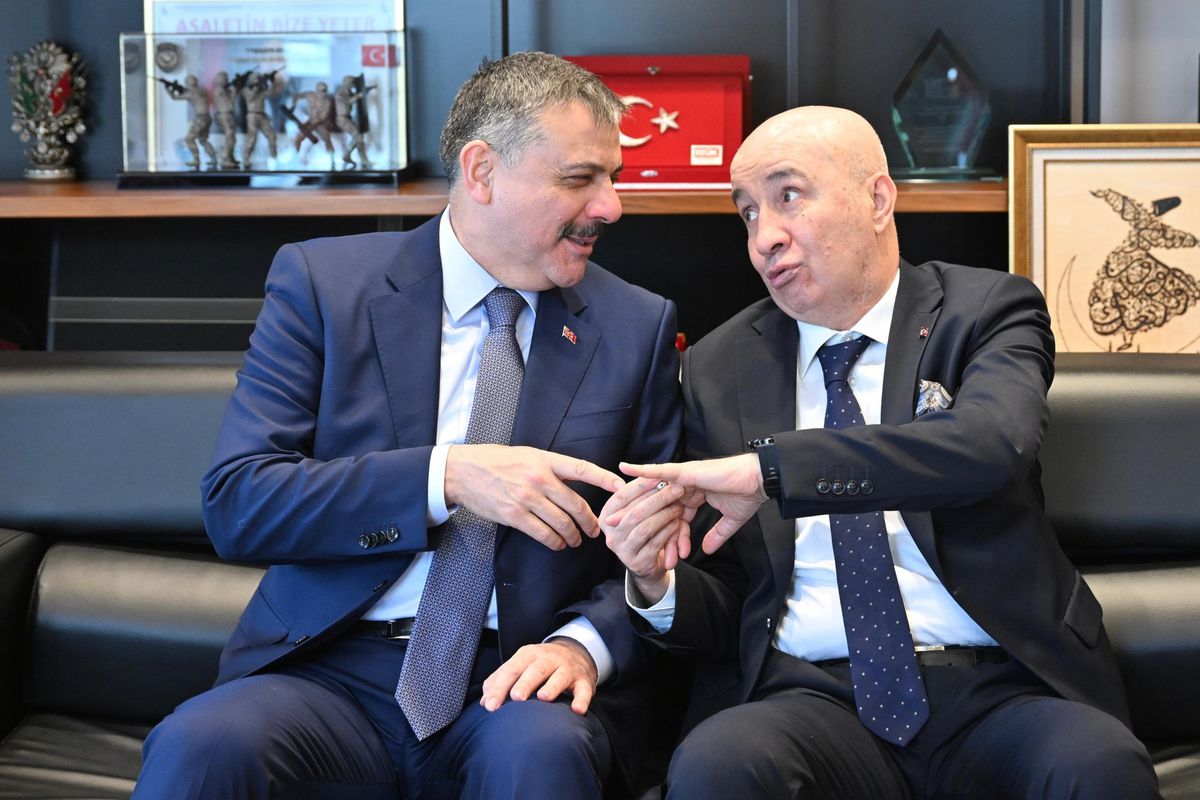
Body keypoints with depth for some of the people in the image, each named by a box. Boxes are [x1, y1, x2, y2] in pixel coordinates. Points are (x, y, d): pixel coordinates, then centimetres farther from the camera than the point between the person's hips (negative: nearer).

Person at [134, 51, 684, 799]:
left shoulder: (639, 327, 8)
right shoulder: (322, 283, 3)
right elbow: (236, 503, -5)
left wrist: (586, 643, -13)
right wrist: (448, 478, -16)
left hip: (517, 682, 1)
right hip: (336, 674, -1)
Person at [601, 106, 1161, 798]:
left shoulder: (986, 311, 5)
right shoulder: (719, 370, 13)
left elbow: (990, 443, -20)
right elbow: (723, 610, 14)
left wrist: (769, 468, -25)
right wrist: (657, 584, -10)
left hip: (998, 690, -1)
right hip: (815, 700, 1)